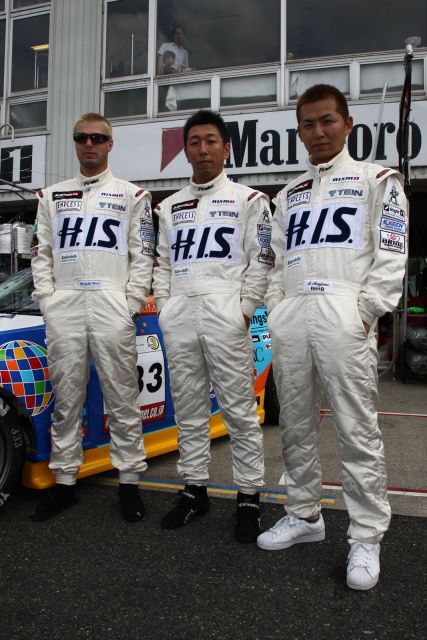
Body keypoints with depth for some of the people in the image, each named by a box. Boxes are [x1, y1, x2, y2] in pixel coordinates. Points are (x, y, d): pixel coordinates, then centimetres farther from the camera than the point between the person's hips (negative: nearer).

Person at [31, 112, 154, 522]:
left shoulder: (132, 195, 10)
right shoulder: (52, 196, 19)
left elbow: (143, 256, 4)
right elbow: (40, 253, 15)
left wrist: (131, 304, -6)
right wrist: (47, 300, 2)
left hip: (112, 306, -3)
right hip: (63, 306, 3)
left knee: (122, 398, 0)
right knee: (66, 399, 7)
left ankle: (129, 481, 9)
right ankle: (64, 481, 17)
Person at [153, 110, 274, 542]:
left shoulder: (247, 200, 6)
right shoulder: (170, 207, 20)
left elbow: (261, 261, -1)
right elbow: (163, 263, 20)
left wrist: (245, 309, -10)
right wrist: (164, 307, 7)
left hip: (225, 314, -5)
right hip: (179, 317, 5)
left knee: (239, 411, -2)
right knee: (188, 411, 10)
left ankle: (248, 497, 8)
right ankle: (195, 490, 21)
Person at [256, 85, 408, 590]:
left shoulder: (376, 180, 8)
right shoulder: (289, 195, 23)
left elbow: (391, 255, -1)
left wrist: (365, 311, -11)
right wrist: (275, 311, 8)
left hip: (343, 316, -5)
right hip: (290, 317, 6)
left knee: (357, 430, -5)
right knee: (295, 425, 10)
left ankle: (367, 536, 6)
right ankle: (305, 515, 25)